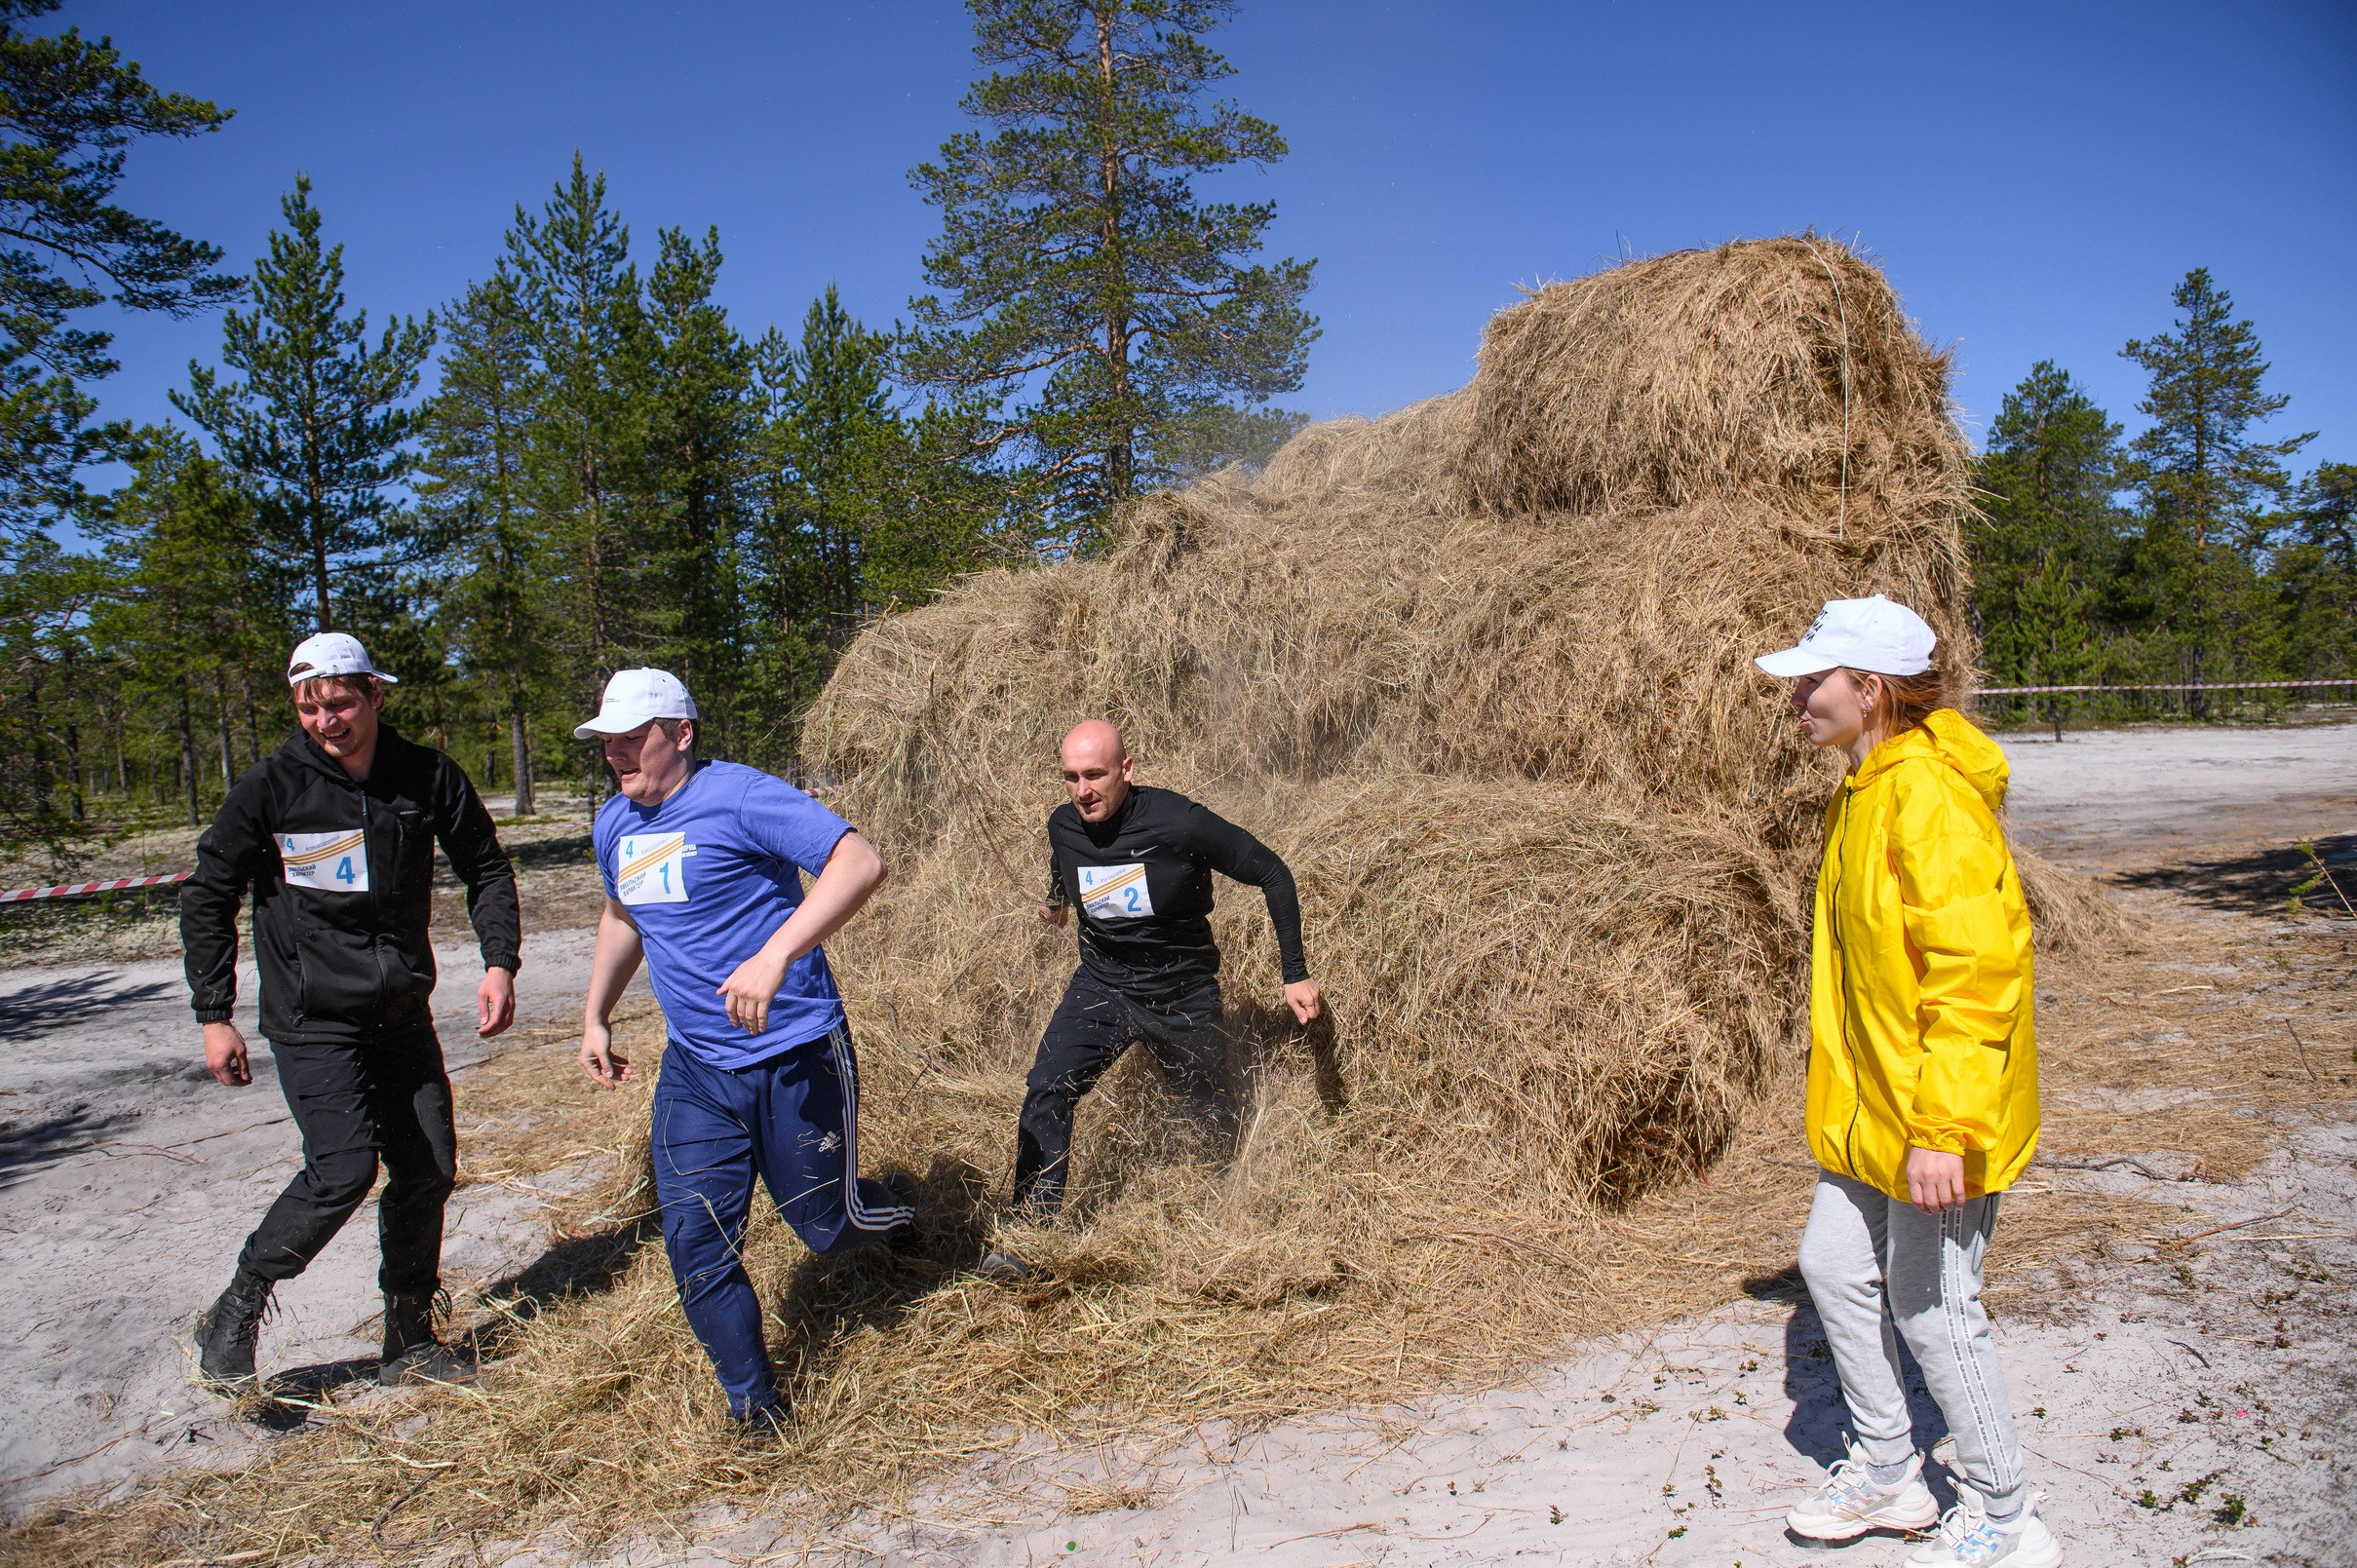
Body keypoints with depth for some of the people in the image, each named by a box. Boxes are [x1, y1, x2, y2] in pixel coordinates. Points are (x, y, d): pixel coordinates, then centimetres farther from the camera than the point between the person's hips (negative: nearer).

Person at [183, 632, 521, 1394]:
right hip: (312, 1022, -4)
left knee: (429, 1169, 5)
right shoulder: (271, 786, -10)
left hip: (404, 1016, 4)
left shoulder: (428, 776, -3)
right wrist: (214, 1015, -4)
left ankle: (410, 1340, 22)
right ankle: (234, 1315, 6)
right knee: (344, 1167, -17)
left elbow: (485, 867, 8)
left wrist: (500, 961, -5)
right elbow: (207, 896, -1)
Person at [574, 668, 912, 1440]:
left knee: (826, 1225, 8)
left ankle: (896, 1209, 45)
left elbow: (859, 861, -28)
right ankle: (755, 1407, 18)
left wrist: (774, 955, -38)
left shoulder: (739, 796, -16)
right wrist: (596, 1015, 24)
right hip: (693, 1068, 6)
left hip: (796, 1058, -6)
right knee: (693, 1243, 0)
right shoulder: (615, 826, 9)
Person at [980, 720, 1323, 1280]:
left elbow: (1273, 875, -16)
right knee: (1047, 1090, -18)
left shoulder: (1178, 823, -26)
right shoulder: (1063, 825, -11)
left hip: (1183, 996, -3)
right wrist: (1056, 899, 29)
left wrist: (1296, 975, -15)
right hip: (1100, 986, 3)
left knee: (1212, 1108, 14)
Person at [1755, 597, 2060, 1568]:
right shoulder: (1862, 793, 9)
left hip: (1934, 1119, -10)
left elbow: (1975, 971, -27)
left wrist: (1941, 1127, -27)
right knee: (1834, 1266, 16)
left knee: (1931, 1308, 2)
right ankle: (1887, 1472, 35)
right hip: (1868, 1108, 10)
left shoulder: (1931, 796, -22)